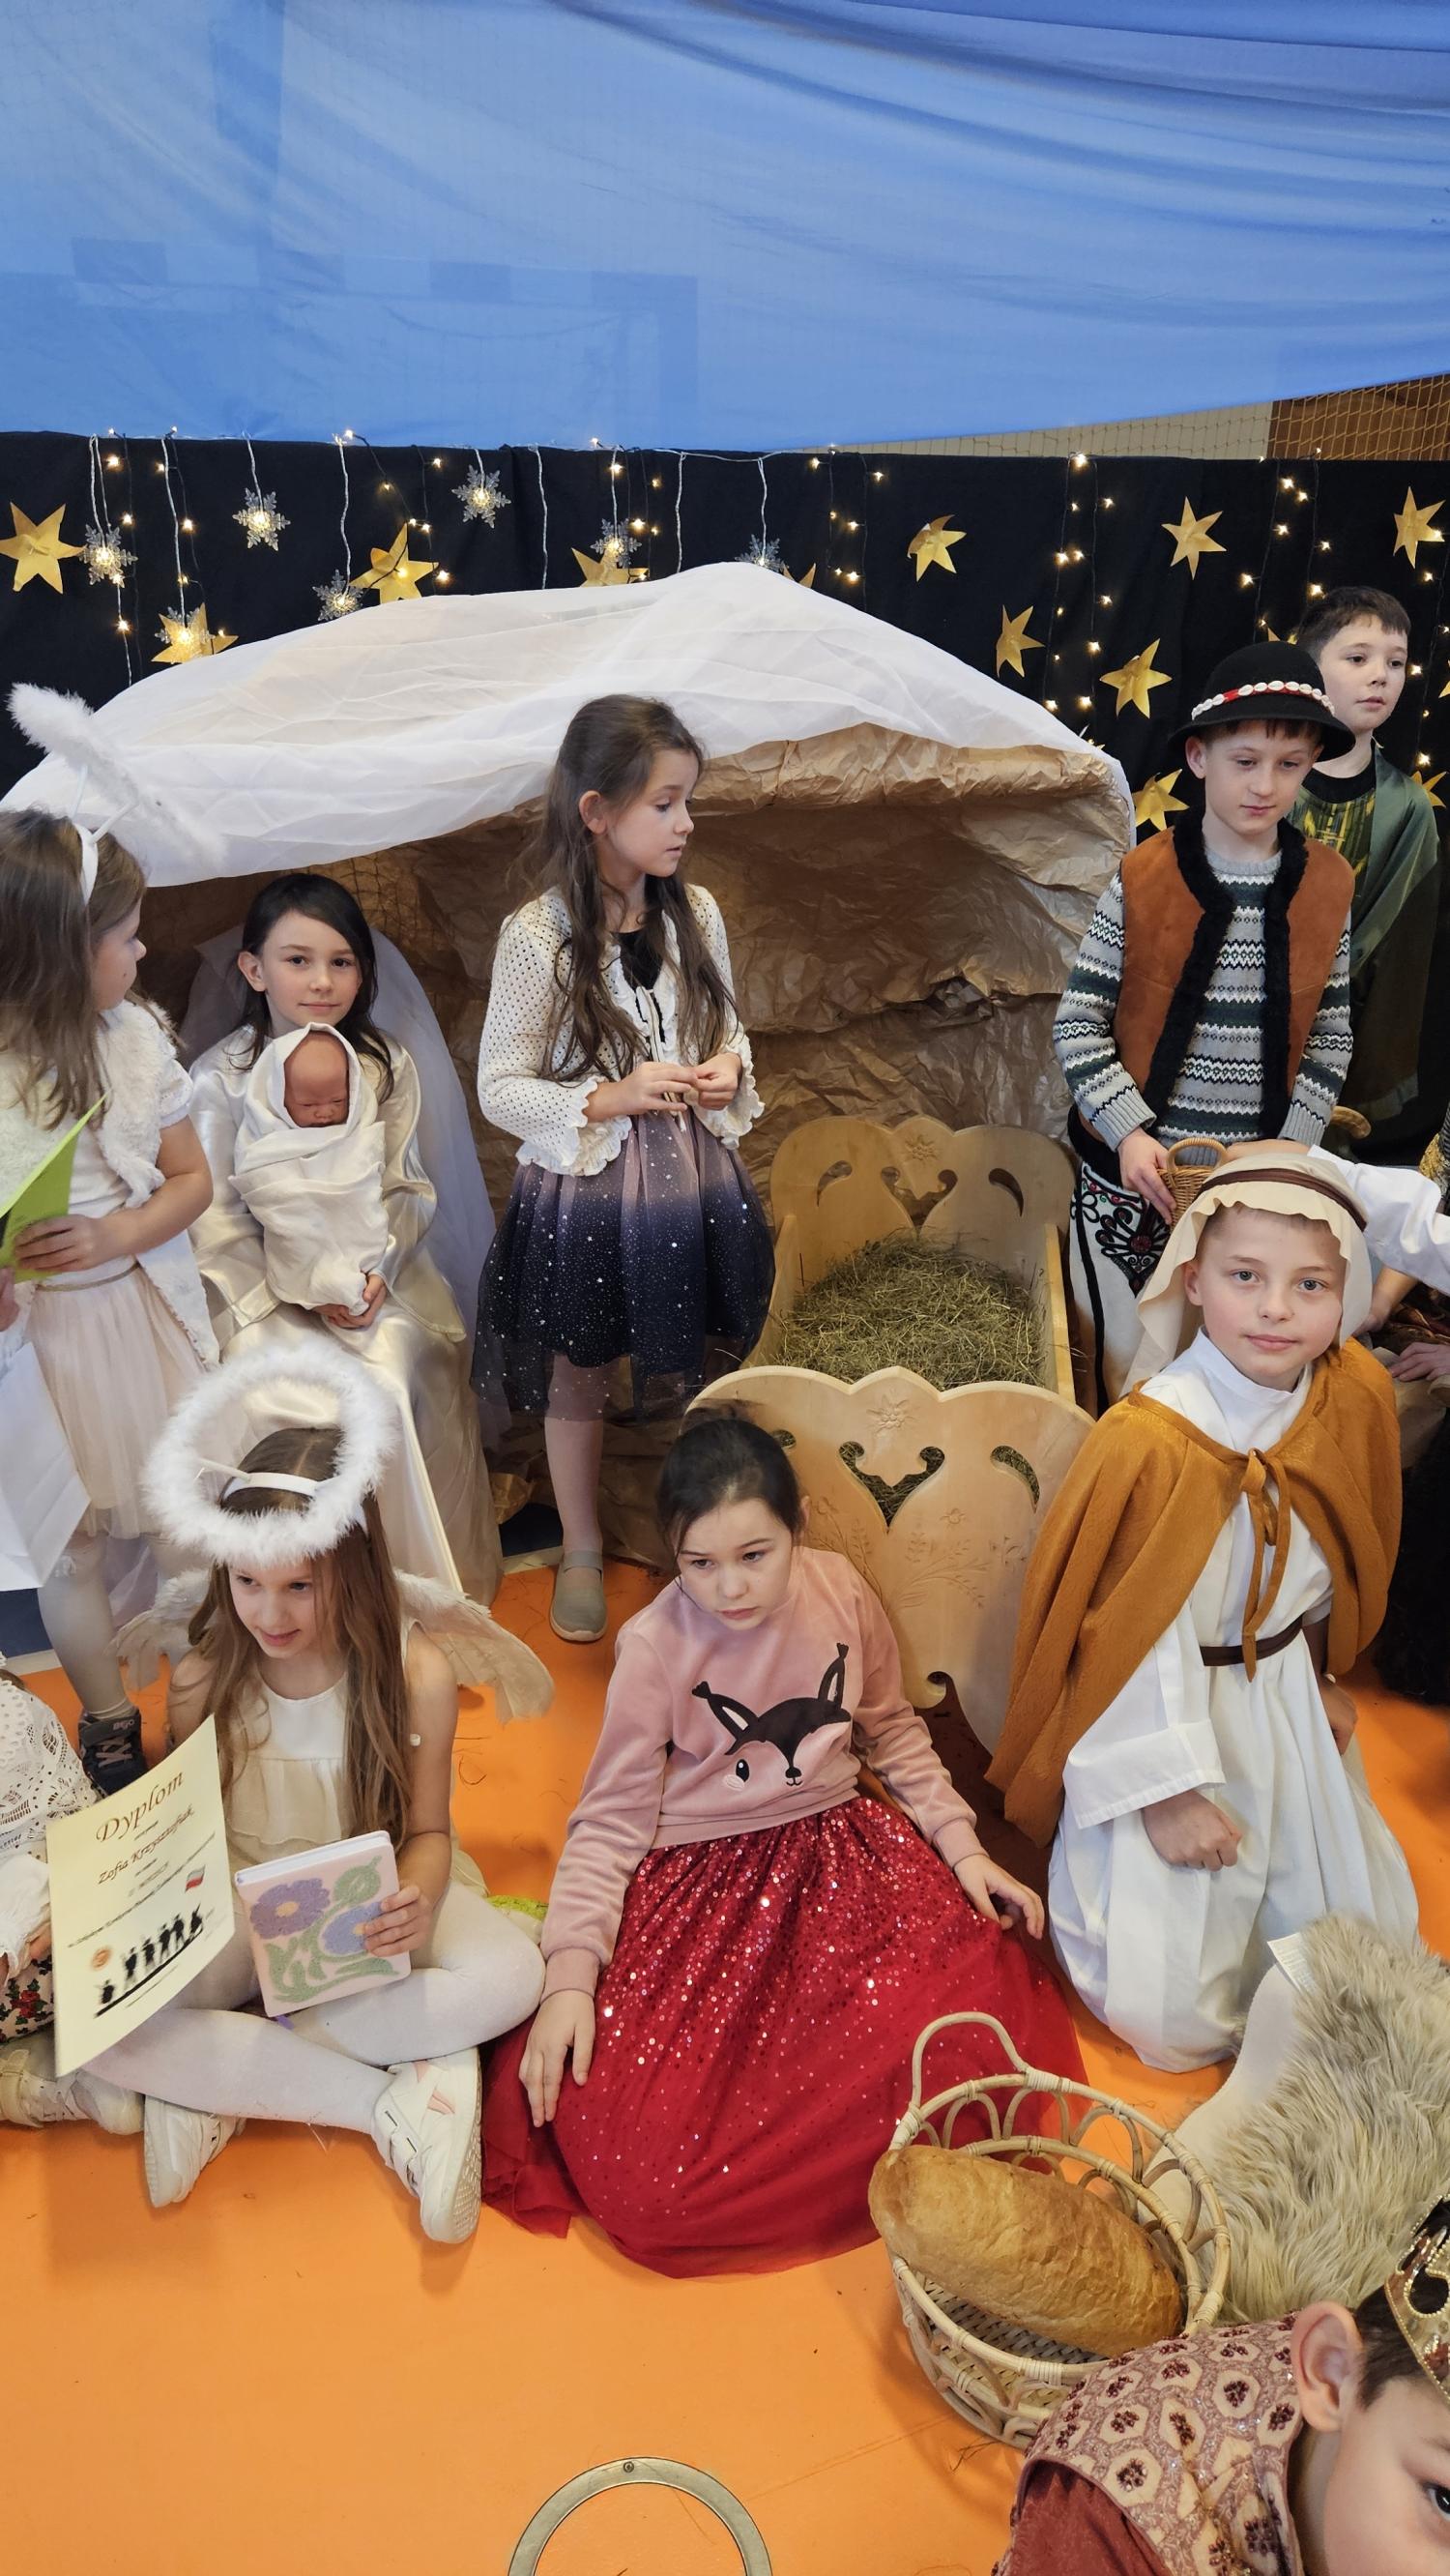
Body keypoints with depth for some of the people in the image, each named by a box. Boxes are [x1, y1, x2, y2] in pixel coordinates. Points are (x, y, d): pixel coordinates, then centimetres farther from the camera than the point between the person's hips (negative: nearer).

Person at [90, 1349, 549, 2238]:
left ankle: (223, 2077, -18)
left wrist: (419, 1899, -28)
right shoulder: (202, 1681, -11)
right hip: (243, 1907, 1)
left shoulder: (416, 1674, -17)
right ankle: (392, 2103, -22)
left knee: (510, 1973, -32)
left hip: (375, 1904, -1)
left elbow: (427, 1829, -6)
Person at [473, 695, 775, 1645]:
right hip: (584, 1196, -3)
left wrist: (731, 1073, -8)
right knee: (578, 1381, 14)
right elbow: (500, 1090, -10)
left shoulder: (698, 913, -1)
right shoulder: (537, 936, -15)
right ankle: (583, 1550, 36)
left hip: (694, 1183, 4)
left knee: (701, 1372, 15)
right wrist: (614, 1097, -21)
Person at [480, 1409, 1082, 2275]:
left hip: (836, 1854, 4)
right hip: (697, 1880, -3)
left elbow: (894, 1731, 12)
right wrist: (571, 1975, -16)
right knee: (630, 2161, -21)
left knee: (970, 2029, -23)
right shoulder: (654, 1647, -13)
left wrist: (963, 1846, 4)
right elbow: (612, 1817, -8)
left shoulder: (842, 1593, -4)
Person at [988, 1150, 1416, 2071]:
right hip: (1167, 1717, -5)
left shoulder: (1355, 1398, -11)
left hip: (1289, 1707, 6)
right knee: (1169, 2013, -2)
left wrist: (1319, 1674, 15)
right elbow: (1135, 1633, -21)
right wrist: (1168, 1788, -15)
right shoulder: (1151, 1444, -29)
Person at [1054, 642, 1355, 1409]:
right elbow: (1077, 1023, -5)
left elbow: (1330, 1038, 6)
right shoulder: (1143, 880, -6)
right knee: (1118, 1363, 6)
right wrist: (1128, 1132, -16)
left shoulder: (1328, 886, 1)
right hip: (1133, 1171, -2)